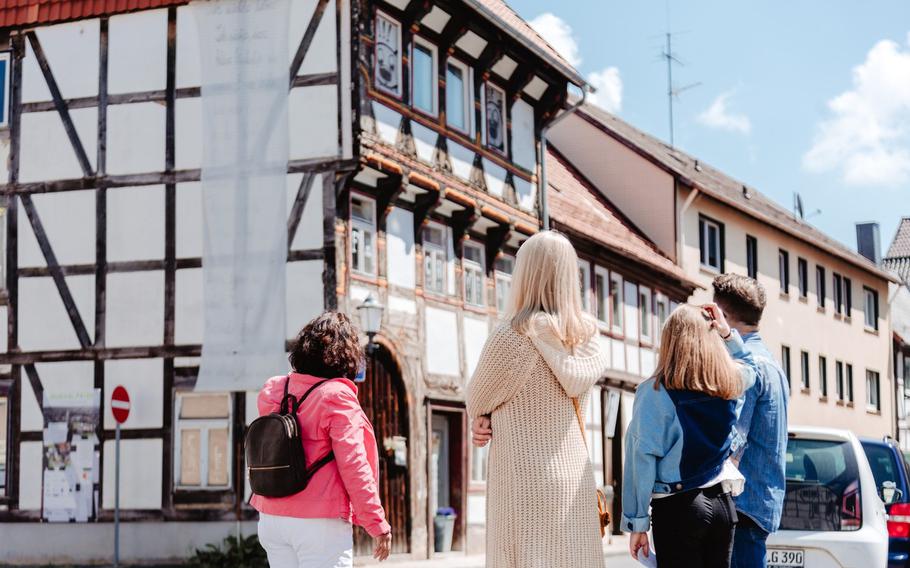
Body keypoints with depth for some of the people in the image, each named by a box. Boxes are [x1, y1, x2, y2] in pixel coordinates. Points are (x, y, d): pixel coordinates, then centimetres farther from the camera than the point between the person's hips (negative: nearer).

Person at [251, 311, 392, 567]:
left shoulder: (273, 391, 6)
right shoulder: (337, 396, -12)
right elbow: (353, 466, -15)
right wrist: (378, 524, -10)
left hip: (272, 518, 6)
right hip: (320, 523, -6)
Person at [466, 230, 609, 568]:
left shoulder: (514, 335, -12)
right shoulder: (587, 341, 7)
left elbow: (476, 404, -1)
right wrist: (497, 421, 6)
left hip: (524, 479, -6)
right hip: (576, 475, 6)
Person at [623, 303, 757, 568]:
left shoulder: (654, 392, -10)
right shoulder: (729, 383, 3)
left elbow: (642, 459, -11)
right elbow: (748, 365, 29)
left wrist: (637, 522, -7)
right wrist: (728, 334, 14)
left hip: (678, 508, -4)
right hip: (722, 503, 5)